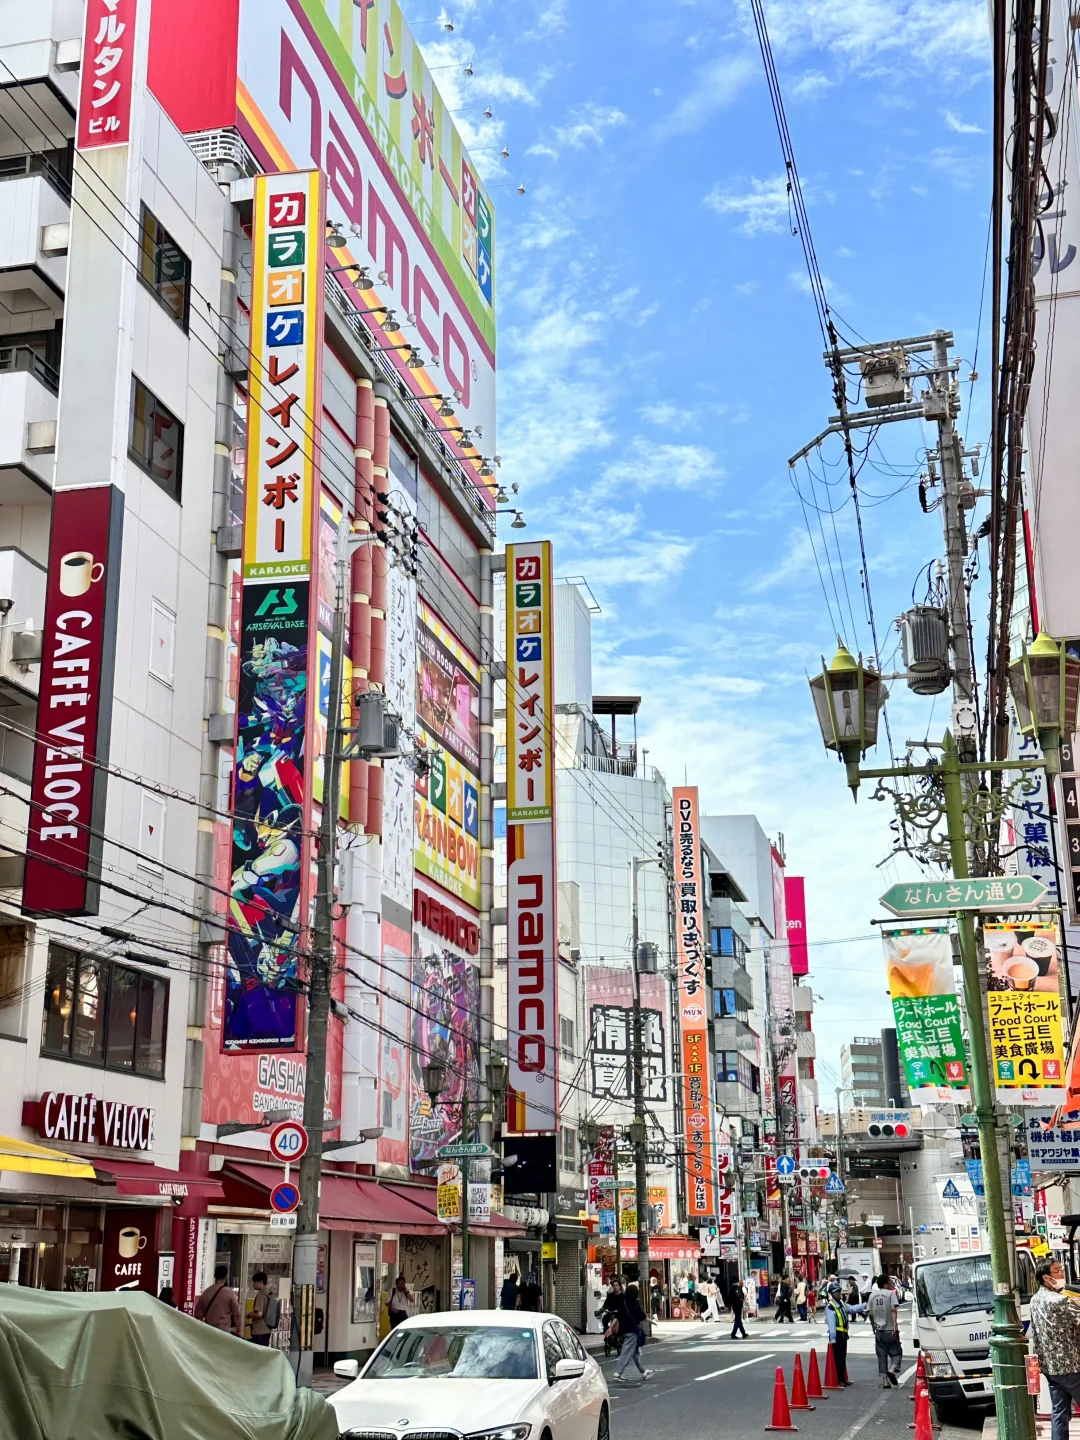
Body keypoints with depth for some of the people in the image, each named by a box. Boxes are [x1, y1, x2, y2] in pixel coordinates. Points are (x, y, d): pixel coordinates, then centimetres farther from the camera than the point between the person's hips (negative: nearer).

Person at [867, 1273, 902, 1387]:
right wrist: (895, 1325, -23)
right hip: (890, 1330, -4)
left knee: (882, 1356, 8)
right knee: (896, 1352, 7)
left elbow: (869, 1313, 11)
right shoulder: (891, 1293, -6)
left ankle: (885, 1380, 4)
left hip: (878, 1330, 4)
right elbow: (893, 1309, -18)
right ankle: (892, 1370, -17)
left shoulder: (872, 1295, 9)